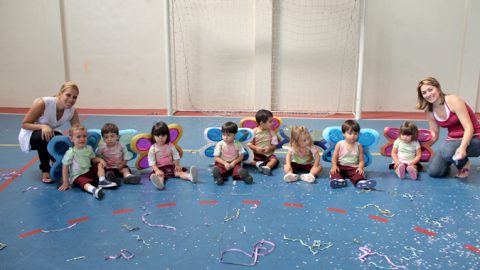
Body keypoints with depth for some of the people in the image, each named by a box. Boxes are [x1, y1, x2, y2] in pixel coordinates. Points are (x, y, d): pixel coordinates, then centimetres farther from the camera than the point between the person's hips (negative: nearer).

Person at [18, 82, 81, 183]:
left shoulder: (72, 112, -18)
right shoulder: (43, 103, -31)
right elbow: (24, 124, -22)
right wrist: (43, 126, -41)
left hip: (49, 134, 4)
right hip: (29, 136, -4)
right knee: (45, 137, -37)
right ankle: (45, 171, -16)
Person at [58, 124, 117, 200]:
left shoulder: (89, 148, 1)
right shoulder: (70, 153, -15)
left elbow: (93, 159, 16)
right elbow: (65, 167, -12)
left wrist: (100, 160, -8)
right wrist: (65, 183, -14)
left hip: (89, 171, 7)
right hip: (77, 176, -7)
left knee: (100, 164, -7)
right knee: (84, 182, -36)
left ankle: (102, 181, -18)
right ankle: (94, 190, -69)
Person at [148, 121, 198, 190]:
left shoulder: (170, 146, 3)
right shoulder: (153, 149, -5)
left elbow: (176, 156, 4)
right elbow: (152, 162, -10)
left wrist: (177, 165, -11)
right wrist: (157, 170, -24)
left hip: (171, 166, 3)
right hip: (159, 168, -3)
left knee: (179, 171, -23)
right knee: (159, 175, -34)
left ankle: (190, 176, -52)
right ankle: (160, 182, -70)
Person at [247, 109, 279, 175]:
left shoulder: (271, 133, -1)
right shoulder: (254, 132, -6)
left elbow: (274, 145, 1)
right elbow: (249, 144, -4)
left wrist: (270, 148, -21)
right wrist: (256, 148, -22)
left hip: (268, 155, 1)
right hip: (256, 154, 0)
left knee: (274, 159, -29)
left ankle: (267, 167, -50)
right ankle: (258, 163, -29)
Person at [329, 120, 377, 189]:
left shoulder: (358, 146, 1)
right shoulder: (339, 144, -2)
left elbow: (361, 160, 1)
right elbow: (334, 157, -1)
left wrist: (360, 168, -19)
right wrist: (334, 166, -19)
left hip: (353, 167, 0)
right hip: (340, 166, 0)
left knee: (359, 174, -31)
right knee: (334, 171, -30)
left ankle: (361, 182, -59)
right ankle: (338, 180, -57)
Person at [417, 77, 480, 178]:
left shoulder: (453, 101, -18)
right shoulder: (430, 112, 1)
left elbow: (469, 128, -24)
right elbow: (434, 136, 11)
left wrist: (462, 147, -40)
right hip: (452, 140, 6)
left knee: (447, 151, -37)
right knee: (434, 172, -15)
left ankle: (464, 163, -3)